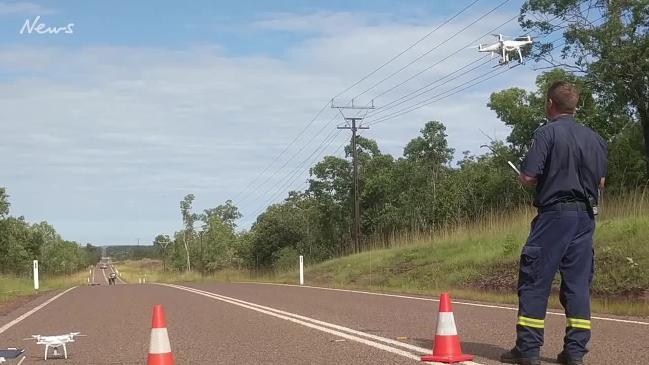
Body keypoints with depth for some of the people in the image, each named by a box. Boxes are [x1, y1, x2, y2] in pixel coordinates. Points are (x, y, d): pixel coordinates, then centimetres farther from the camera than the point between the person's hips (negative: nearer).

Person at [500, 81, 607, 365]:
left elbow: (527, 177, -13)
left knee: (534, 281, 0)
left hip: (554, 214, -6)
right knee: (578, 283, 7)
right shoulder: (595, 138, 11)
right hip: (586, 216, 6)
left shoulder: (548, 133, -8)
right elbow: (601, 182, 17)